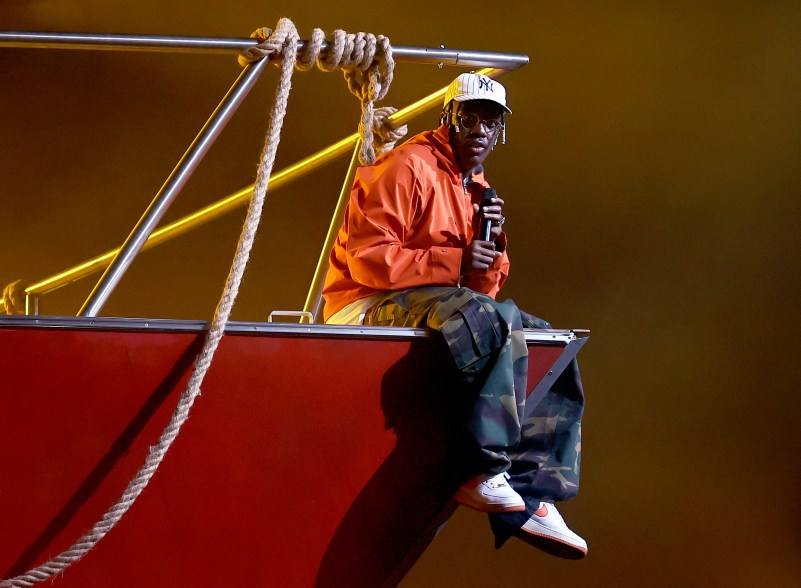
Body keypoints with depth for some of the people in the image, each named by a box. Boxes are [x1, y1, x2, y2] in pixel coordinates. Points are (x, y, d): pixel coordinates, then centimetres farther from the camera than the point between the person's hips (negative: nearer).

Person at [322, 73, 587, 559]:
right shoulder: (409, 168, -8)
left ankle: (532, 498, -7)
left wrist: (490, 249, -6)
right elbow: (367, 259, -18)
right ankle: (484, 472, -34)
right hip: (370, 306, -9)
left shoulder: (477, 190, 19)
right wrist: (455, 262, -21)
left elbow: (485, 288, 15)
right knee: (493, 320, -34)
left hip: (437, 304, 9)